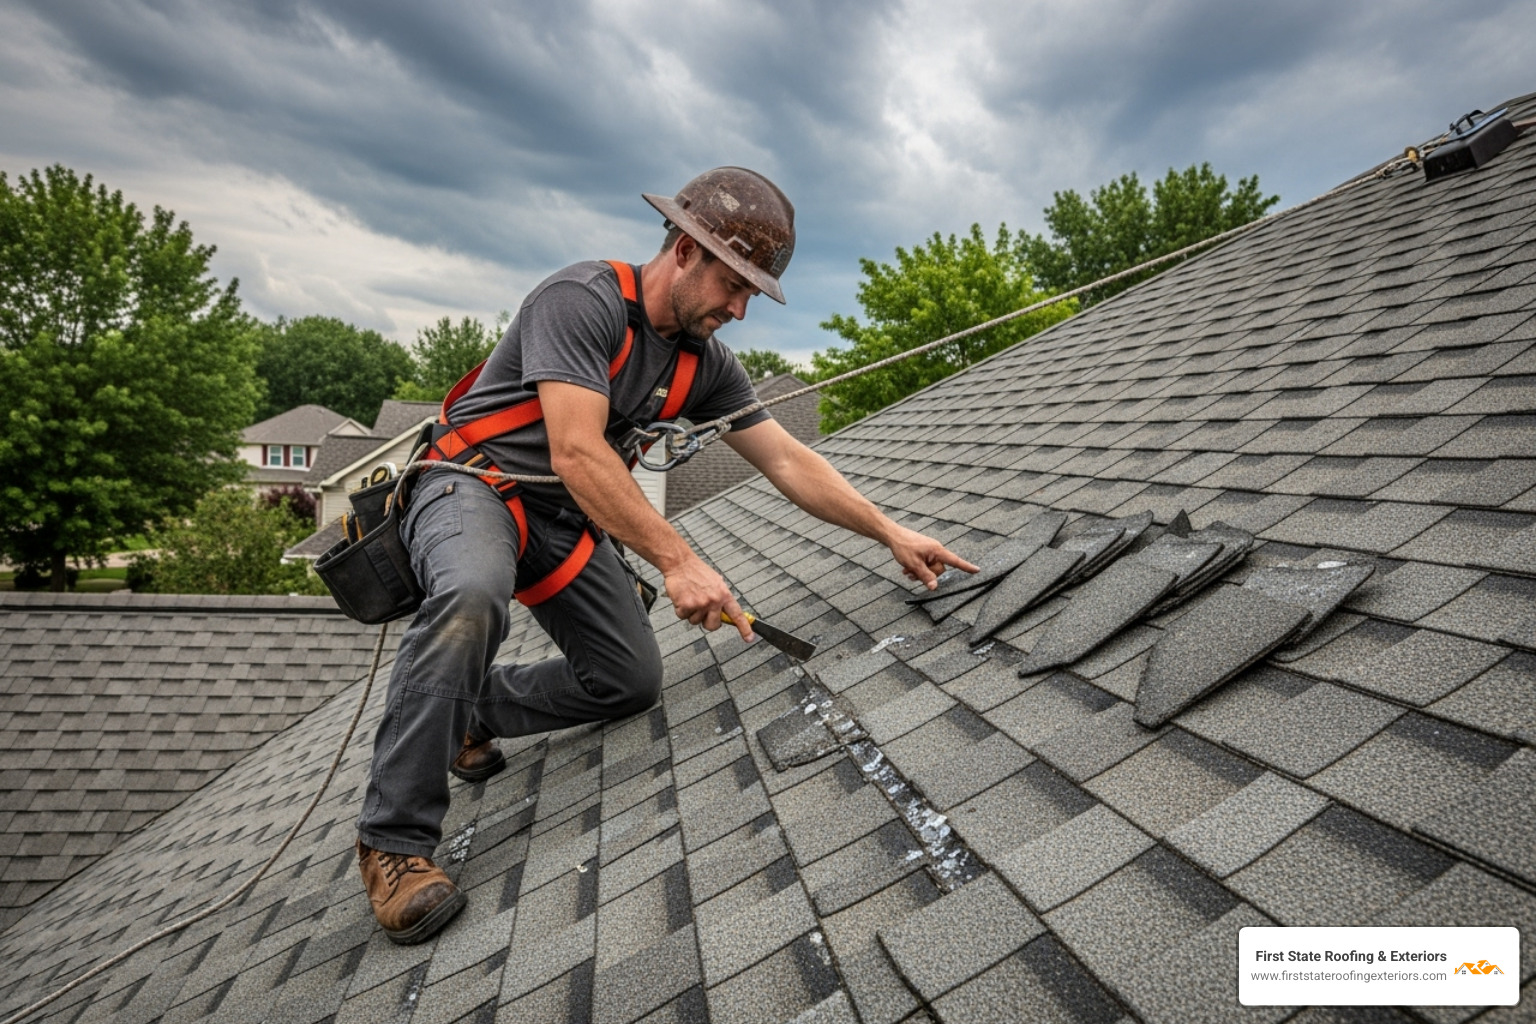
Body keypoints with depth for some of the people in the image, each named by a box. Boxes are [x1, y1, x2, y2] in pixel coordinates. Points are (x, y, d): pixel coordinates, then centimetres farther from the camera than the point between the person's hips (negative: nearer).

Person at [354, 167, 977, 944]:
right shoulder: (582, 300, -21)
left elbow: (788, 462, 2)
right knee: (471, 598, -40)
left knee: (632, 684, 0)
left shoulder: (704, 364, 1)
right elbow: (576, 453, -30)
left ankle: (469, 709, 22)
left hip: (567, 518, 7)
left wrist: (893, 534, -1)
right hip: (472, 484, -7)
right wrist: (677, 561, -34)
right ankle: (396, 839, -22)